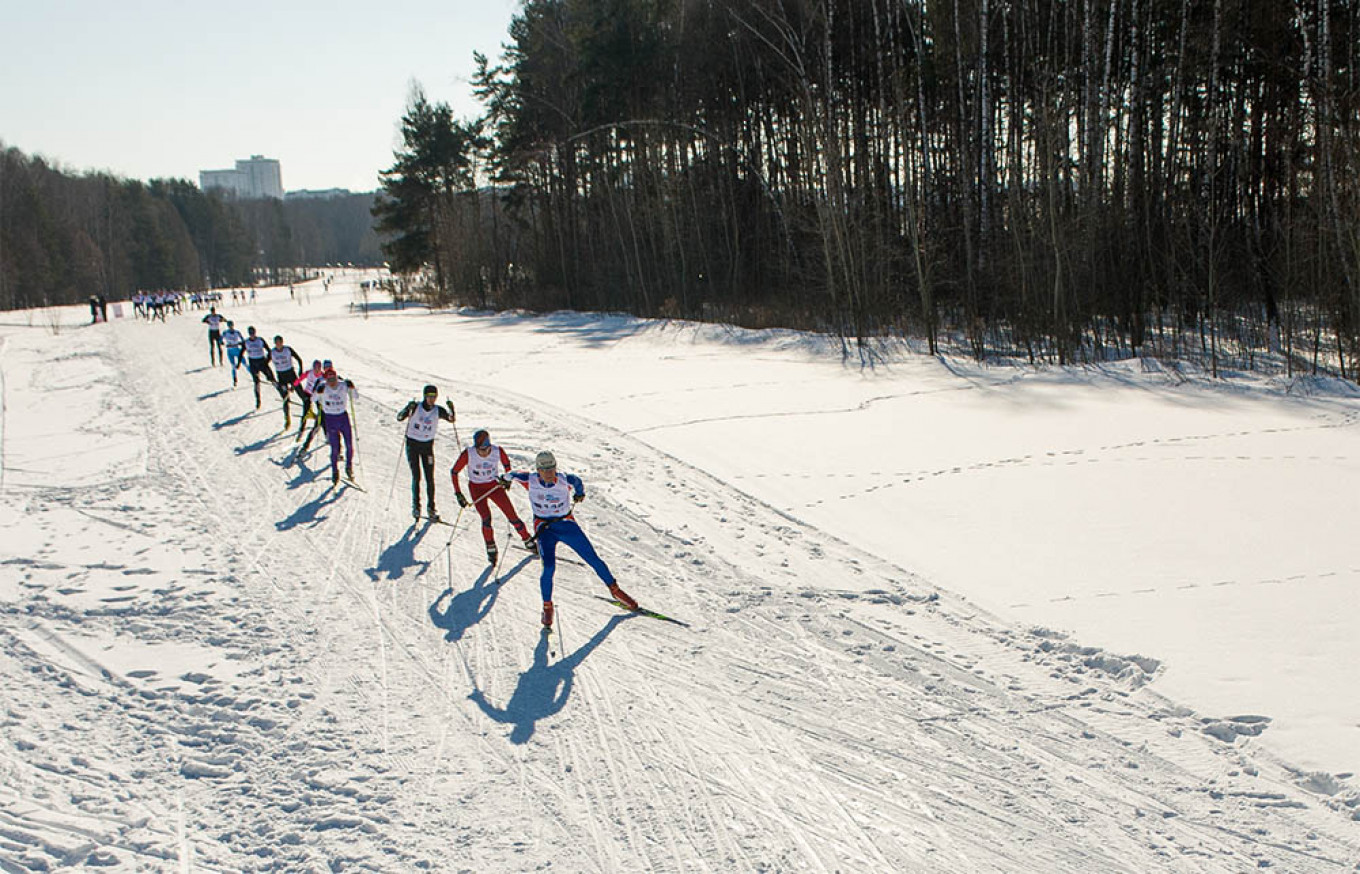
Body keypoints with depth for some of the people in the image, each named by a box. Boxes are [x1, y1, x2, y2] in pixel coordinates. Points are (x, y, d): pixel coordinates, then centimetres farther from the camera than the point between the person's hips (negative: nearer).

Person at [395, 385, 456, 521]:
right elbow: (399, 418, -18)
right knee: (416, 476, -5)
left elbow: (451, 419, -9)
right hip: (412, 444, -2)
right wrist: (407, 409, -37)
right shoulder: (416, 407, -14)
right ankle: (416, 506, 8)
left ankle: (431, 507, 9)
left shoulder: (438, 410, -7)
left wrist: (451, 409, -28)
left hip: (427, 445, 2)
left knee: (430, 478, -1)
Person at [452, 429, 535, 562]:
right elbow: (454, 472, -12)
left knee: (512, 515, -2)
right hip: (476, 488, -1)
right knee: (486, 518, -20)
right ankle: (491, 548, 2)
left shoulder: (498, 452, -20)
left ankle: (528, 540, 20)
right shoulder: (468, 454, -24)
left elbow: (506, 463, 5)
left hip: (495, 485, 2)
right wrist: (458, 494, -13)